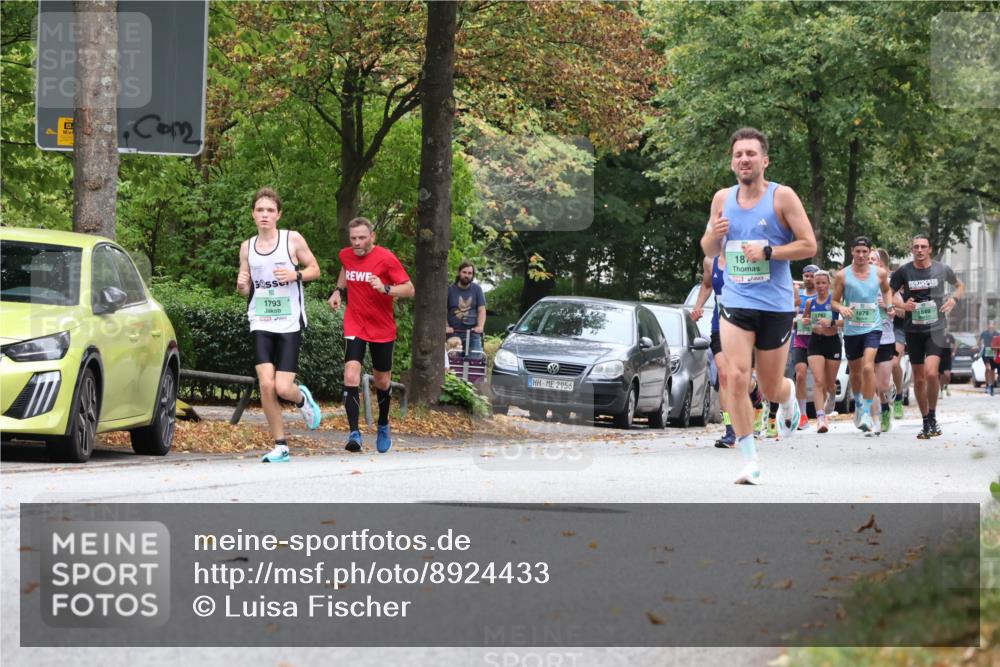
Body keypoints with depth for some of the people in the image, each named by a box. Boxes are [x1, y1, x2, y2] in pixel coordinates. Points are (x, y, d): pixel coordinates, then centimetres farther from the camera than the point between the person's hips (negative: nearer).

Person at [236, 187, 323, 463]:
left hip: (289, 323, -2)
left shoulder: (293, 240, -2)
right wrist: (241, 285, -10)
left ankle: (302, 397, 30)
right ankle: (280, 446, 0)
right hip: (261, 323, 2)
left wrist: (296, 275, -15)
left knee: (283, 388, -9)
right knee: (266, 383, -13)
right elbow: (246, 290, 14)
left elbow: (315, 269, 5)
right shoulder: (247, 247, 7)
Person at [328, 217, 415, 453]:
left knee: (382, 382, 13)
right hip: (354, 326, 1)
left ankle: (383, 427, 39)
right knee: (351, 376, -19)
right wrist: (338, 290, 9)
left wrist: (386, 289, -30)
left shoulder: (386, 259, -15)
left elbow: (409, 289, -13)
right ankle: (354, 433, -22)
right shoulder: (346, 255, -1)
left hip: (382, 329, -1)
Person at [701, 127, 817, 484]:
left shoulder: (782, 197, -6)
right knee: (736, 377, -14)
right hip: (735, 303, 2)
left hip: (776, 305, -2)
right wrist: (713, 235, -7)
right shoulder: (722, 199, 6)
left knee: (771, 389, 7)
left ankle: (788, 394, 46)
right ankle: (750, 459, -7)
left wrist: (767, 252, -19)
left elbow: (809, 245, -7)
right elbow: (709, 251, 16)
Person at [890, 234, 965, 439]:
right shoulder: (903, 272, -1)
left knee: (931, 373, -20)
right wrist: (902, 305, -11)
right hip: (913, 330, 2)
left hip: (935, 328, -2)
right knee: (918, 379, 7)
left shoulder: (942, 269, 0)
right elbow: (888, 295, 9)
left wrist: (954, 299, -3)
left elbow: (960, 286, 18)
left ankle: (932, 416, -2)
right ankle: (926, 422, 21)